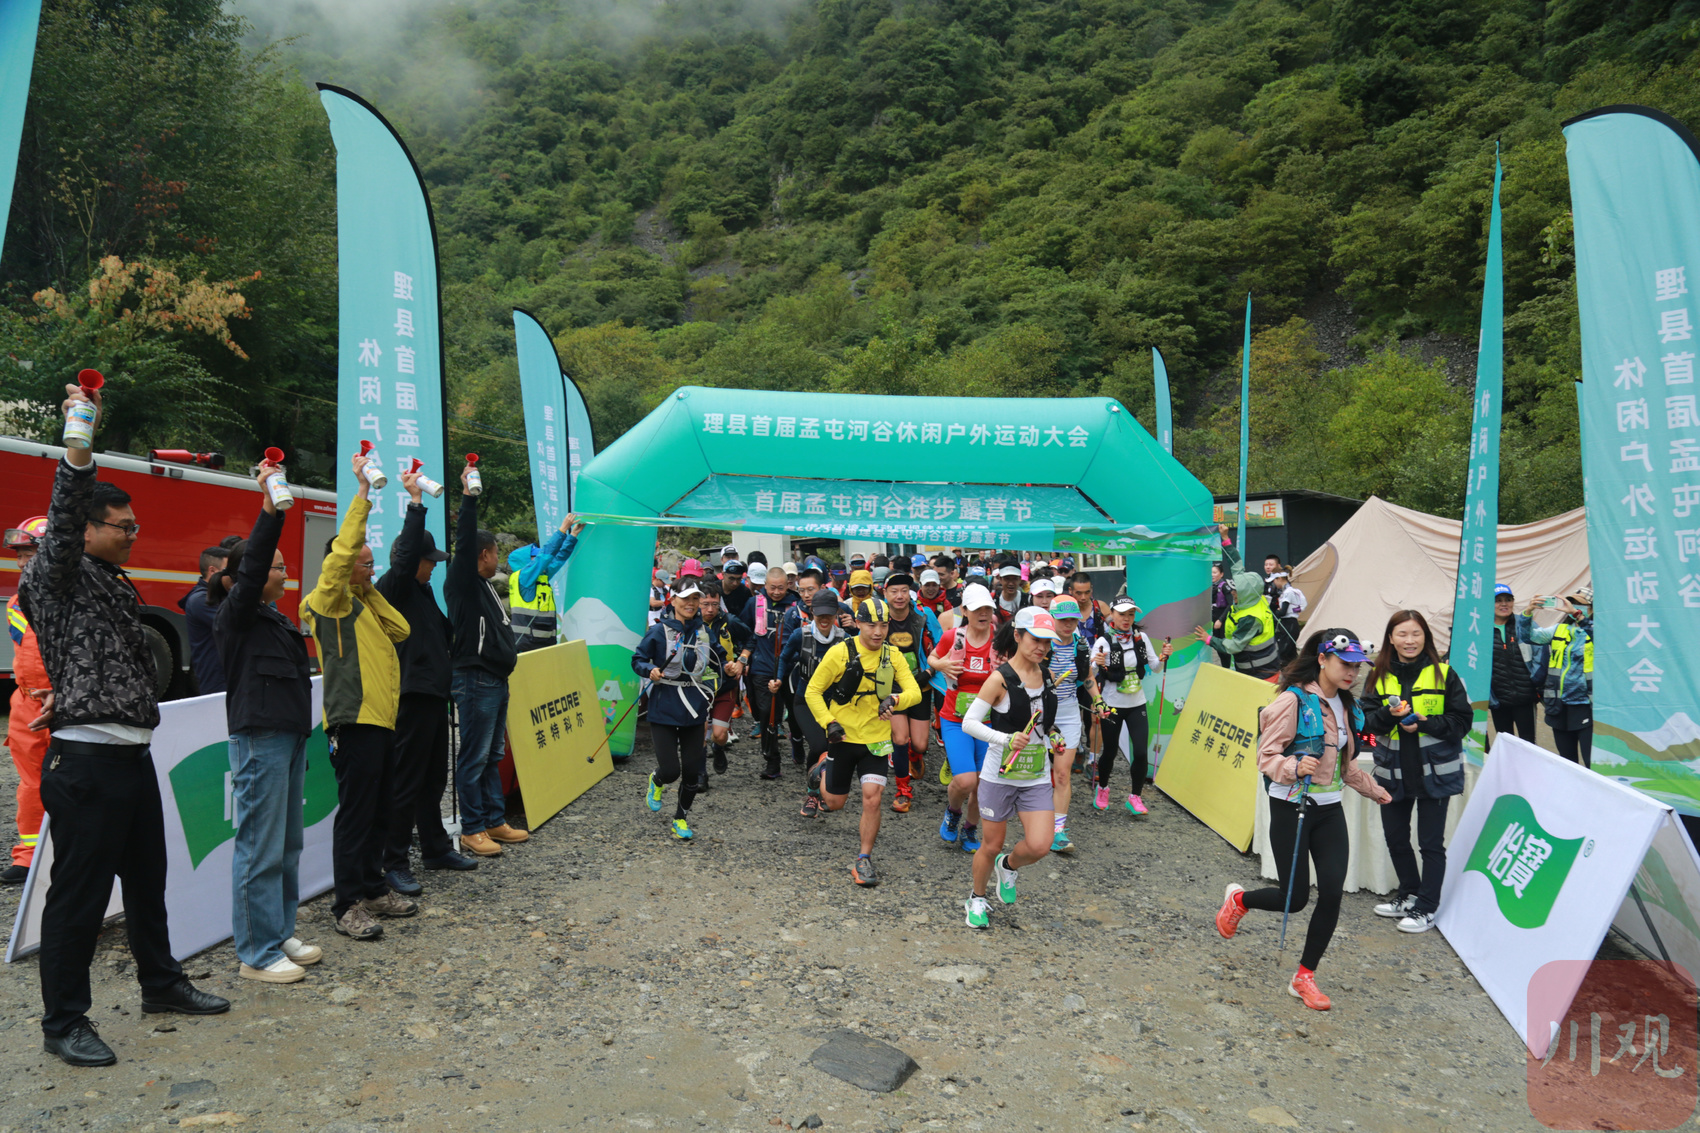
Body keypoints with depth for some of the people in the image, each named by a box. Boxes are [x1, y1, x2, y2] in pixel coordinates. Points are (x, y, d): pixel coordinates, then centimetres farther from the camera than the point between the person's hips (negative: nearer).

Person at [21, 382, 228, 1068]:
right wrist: (78, 449, -37)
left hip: (134, 756, 8)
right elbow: (63, 518, -26)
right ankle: (63, 1023, 15)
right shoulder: (61, 577, -7)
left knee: (147, 881, 19)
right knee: (79, 896, 1)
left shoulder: (118, 587, 17)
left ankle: (160, 984, 34)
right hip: (85, 762, -8)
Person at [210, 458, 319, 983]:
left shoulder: (275, 617, 17)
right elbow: (250, 568, -26)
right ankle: (256, 954, 3)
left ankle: (281, 934, 24)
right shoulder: (235, 613, -7)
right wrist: (270, 510, -34)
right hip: (257, 738, -9)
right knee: (261, 847, -5)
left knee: (288, 843, 14)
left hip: (288, 735, 9)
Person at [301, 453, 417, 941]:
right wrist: (363, 492, -20)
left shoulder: (363, 603, 21)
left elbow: (399, 630, 13)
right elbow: (342, 550, -20)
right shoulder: (331, 599, -6)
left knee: (378, 810, 15)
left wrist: (372, 590, 10)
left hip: (381, 718, 9)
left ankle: (373, 889, 25)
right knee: (355, 812, -6)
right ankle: (348, 905, 1)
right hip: (354, 719, -9)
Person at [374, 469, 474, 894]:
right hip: (411, 696, -10)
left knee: (434, 779, 18)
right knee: (405, 782, -4)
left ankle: (436, 848, 29)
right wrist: (415, 501, -24)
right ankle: (395, 864, 3)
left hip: (434, 694, 10)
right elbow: (407, 553, -24)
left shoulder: (423, 590, 16)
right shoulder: (392, 588, -10)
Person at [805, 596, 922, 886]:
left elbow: (914, 692, -9)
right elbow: (812, 691, -5)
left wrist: (895, 700, -30)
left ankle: (864, 860, 6)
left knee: (872, 798, -11)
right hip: (843, 737, -1)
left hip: (876, 741, 1)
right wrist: (828, 722, -17)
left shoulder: (893, 656, -2)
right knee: (834, 803, 12)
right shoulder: (840, 653, -12)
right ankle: (824, 770, 46)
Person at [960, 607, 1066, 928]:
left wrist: (1052, 740, 5)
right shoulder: (1000, 678, -15)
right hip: (1000, 775, -4)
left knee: (1039, 846, -9)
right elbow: (969, 723, -15)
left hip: (1037, 778, 4)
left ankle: (1008, 867, 26)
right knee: (991, 846, 7)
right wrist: (1007, 739, -27)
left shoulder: (1045, 674, 4)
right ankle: (977, 899, 35)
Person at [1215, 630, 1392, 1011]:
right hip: (1290, 808, -6)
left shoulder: (1345, 705, 9)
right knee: (1294, 898, -3)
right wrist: (1295, 767, -34)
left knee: (1332, 892, -4)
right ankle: (1238, 899, 30)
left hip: (1330, 810, 7)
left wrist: (1372, 789, 31)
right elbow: (1266, 756, -16)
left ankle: (1304, 977, 12)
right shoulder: (1293, 701, -16)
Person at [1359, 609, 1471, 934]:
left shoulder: (1443, 674, -5)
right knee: (1395, 837, 15)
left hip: (1435, 771, -4)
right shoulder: (1378, 676, 2)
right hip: (1393, 770, 4)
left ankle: (1426, 907, 17)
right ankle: (1409, 894, 35)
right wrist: (1389, 714, -21)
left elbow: (1463, 720, -5)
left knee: (1431, 842, 3)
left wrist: (1424, 723, -18)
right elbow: (1367, 721, -1)